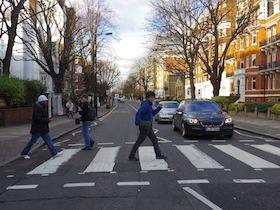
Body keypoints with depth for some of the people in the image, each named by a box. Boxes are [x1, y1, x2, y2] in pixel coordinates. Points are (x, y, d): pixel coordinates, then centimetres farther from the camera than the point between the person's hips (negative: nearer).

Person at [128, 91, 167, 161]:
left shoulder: (148, 105, 12)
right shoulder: (145, 105, -19)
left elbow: (153, 113, 21)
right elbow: (138, 113, -30)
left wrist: (159, 107, 9)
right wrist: (137, 123, -36)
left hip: (148, 127, 10)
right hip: (145, 126, -10)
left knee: (154, 140, 13)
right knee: (139, 142, 0)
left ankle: (158, 155, 21)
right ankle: (131, 156, 10)